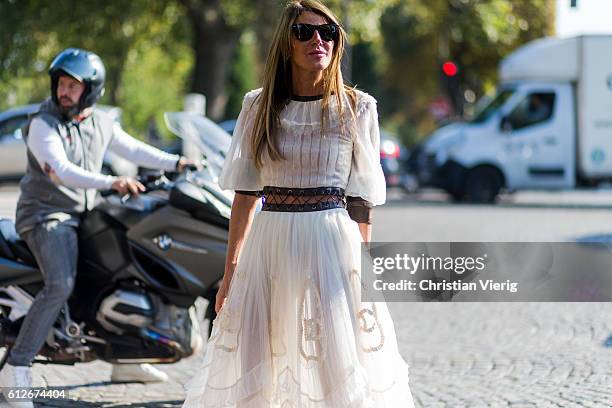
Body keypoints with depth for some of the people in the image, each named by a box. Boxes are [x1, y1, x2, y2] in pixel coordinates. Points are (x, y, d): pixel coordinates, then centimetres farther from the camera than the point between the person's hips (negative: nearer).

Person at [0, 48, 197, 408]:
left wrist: (176, 163, 12)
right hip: (47, 215, -8)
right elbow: (62, 170, -30)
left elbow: (134, 149, 21)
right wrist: (111, 183, -42)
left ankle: (125, 359, 28)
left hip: (84, 216, 8)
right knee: (61, 284, -29)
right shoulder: (43, 125, -15)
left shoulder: (101, 124, 7)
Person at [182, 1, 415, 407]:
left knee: (341, 363, -2)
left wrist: (364, 266, -1)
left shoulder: (357, 108, 1)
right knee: (254, 360, 6)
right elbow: (245, 193, 7)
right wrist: (231, 267, 4)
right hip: (270, 241, 2)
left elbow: (362, 199, 3)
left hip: (333, 242, -2)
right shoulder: (259, 106, 6)